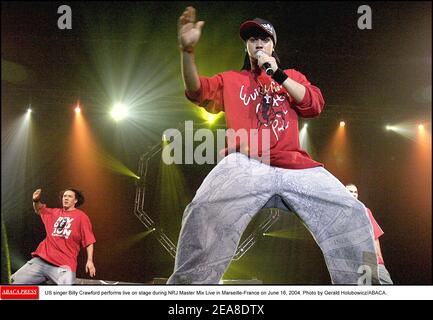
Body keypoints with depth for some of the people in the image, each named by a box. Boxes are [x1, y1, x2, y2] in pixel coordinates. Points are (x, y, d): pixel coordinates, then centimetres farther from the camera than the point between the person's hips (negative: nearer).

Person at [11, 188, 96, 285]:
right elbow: (39, 209, 37)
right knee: (17, 281, -1)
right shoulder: (54, 212, 18)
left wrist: (90, 260, -10)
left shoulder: (81, 216, 3)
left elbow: (89, 240, 0)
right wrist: (36, 200, 14)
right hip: (41, 260, 5)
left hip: (64, 264, -5)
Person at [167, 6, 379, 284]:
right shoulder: (231, 79, 25)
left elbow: (315, 105, 12)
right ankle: (189, 283, -20)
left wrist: (279, 75, 3)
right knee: (204, 214, -31)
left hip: (295, 164, 2)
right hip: (246, 163, -2)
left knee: (352, 214, -17)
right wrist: (188, 50, -8)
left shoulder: (292, 76, 28)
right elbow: (197, 91, 8)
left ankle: (360, 283, -4)